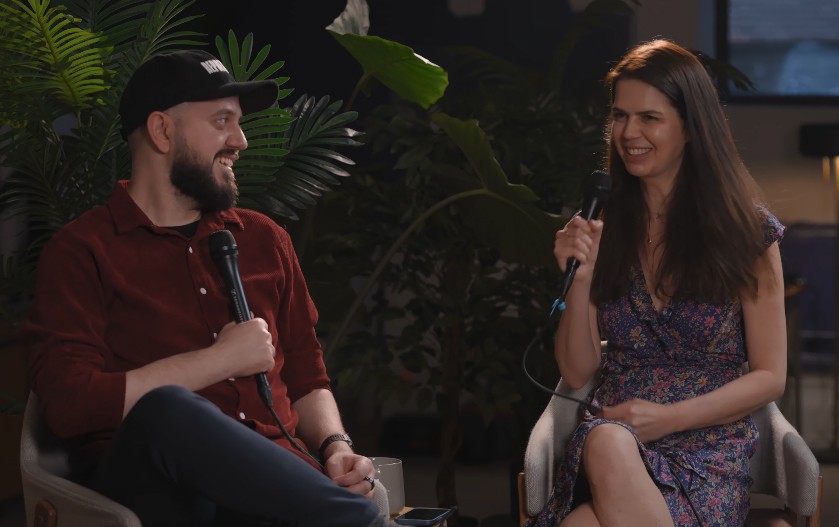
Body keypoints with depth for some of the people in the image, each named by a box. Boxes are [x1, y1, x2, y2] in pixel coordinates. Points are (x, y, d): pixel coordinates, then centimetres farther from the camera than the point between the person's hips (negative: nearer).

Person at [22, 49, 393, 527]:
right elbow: (69, 403, -10)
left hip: (272, 477, 2)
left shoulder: (264, 239, 21)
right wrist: (222, 360, -5)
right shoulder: (82, 252, 4)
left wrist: (335, 449, 1)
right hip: (152, 482, -1)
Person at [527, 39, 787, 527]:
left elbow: (770, 377, 2)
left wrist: (667, 418, -10)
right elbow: (577, 373, 9)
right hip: (613, 430, 3)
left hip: (711, 450, -3)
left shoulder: (746, 229, 1)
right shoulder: (601, 225, 9)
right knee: (604, 442, -35)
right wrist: (580, 279, -7)